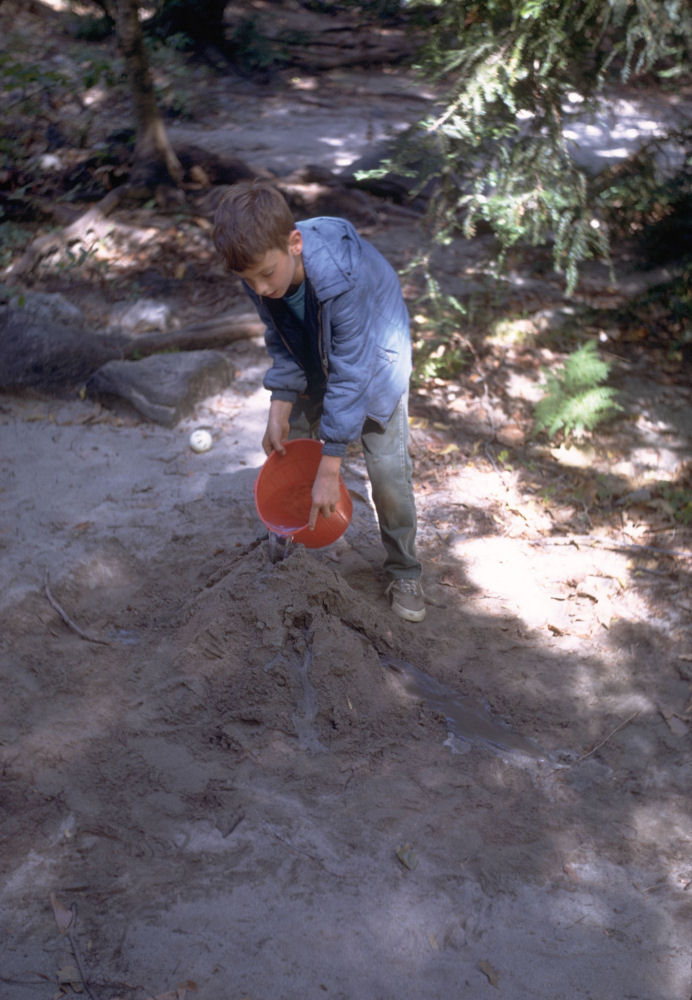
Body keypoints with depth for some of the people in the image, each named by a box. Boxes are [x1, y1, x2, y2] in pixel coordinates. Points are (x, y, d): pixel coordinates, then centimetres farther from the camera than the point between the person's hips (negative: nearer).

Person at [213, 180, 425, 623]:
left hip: (373, 362, -5)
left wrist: (329, 467, -34)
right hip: (313, 363, 5)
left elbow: (350, 374, -37)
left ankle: (404, 573, 11)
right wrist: (279, 413, -15)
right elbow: (283, 347, -7)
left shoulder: (345, 275, -42)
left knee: (388, 469, -9)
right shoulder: (263, 270, -25)